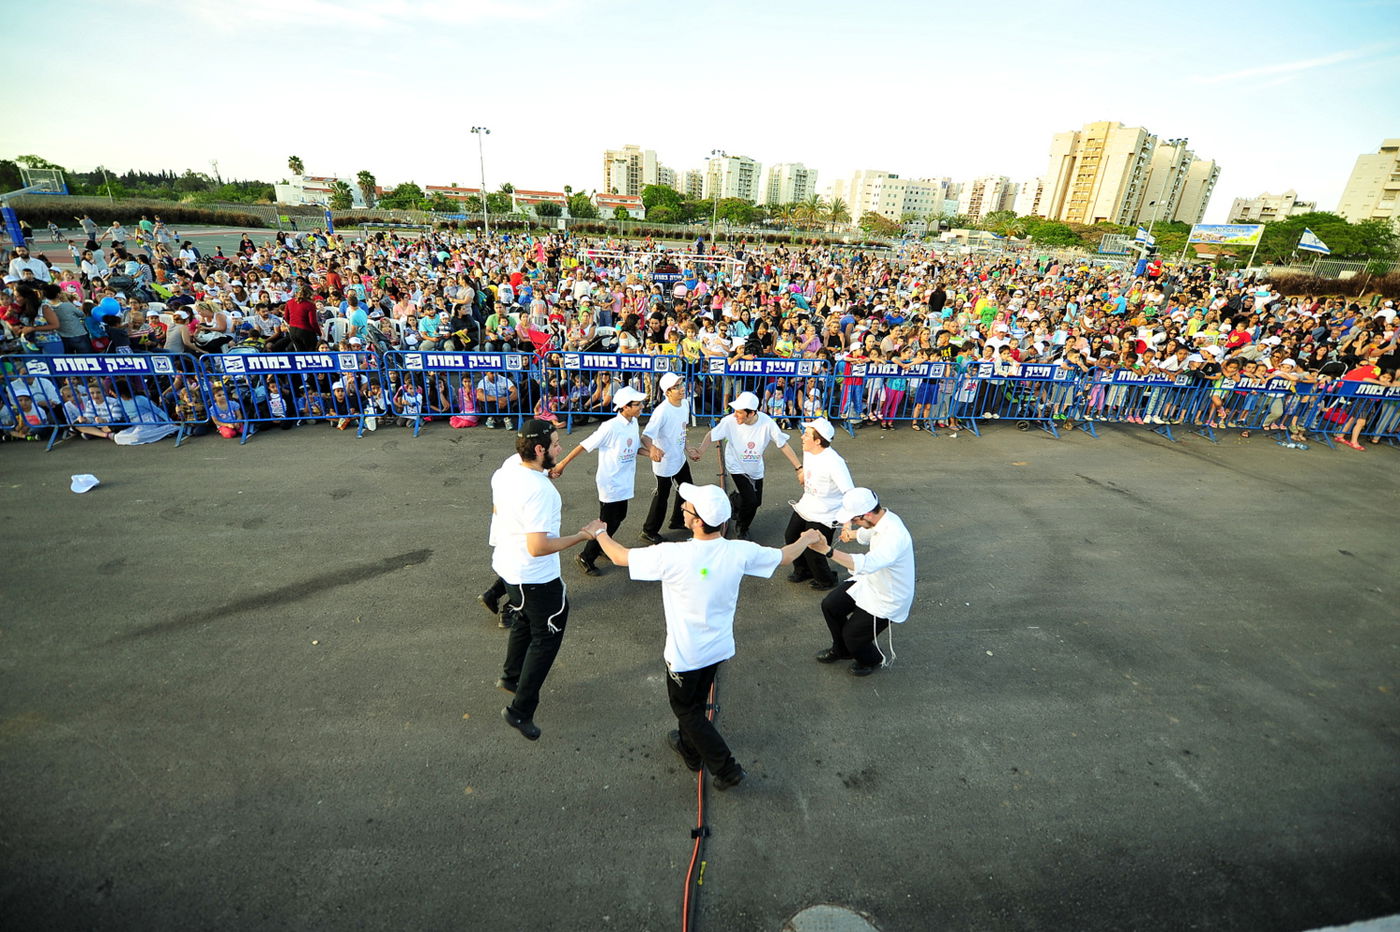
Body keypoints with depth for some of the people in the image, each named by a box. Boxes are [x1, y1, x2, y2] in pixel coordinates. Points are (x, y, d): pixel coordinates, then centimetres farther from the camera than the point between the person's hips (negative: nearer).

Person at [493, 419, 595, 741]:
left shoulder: (505, 469, -4)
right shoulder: (539, 490, -33)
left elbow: (496, 509, 13)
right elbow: (538, 547, -33)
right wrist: (582, 536, -24)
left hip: (506, 563, 9)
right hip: (535, 577, -9)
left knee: (525, 620, 30)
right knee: (546, 637, 9)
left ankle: (510, 676, 51)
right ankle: (520, 710, 19)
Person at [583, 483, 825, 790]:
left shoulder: (672, 555, -31)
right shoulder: (740, 552, -20)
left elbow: (620, 556, -16)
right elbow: (783, 557, -2)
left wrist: (599, 532, 4)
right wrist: (806, 540, 20)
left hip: (685, 653, -5)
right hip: (719, 647, 5)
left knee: (685, 707, 20)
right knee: (697, 700, 29)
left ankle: (727, 769, 24)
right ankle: (689, 749, 52)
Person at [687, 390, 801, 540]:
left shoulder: (767, 423, -24)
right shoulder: (730, 421, -26)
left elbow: (783, 445, -15)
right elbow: (711, 435, -14)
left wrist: (798, 467, -16)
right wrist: (700, 452, -29)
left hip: (756, 469, 3)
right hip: (737, 467, -3)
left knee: (756, 502, 13)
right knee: (750, 501, -15)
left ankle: (737, 497, 49)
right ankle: (741, 529, 17)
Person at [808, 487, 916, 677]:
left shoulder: (895, 536, -38)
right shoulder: (881, 517, -9)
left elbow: (866, 564, -54)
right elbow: (868, 533, 18)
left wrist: (827, 550, -60)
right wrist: (852, 533, 0)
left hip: (887, 599, -8)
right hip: (870, 581, 8)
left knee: (852, 636, 2)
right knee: (830, 605, 6)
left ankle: (875, 659, 36)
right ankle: (841, 650, 33)